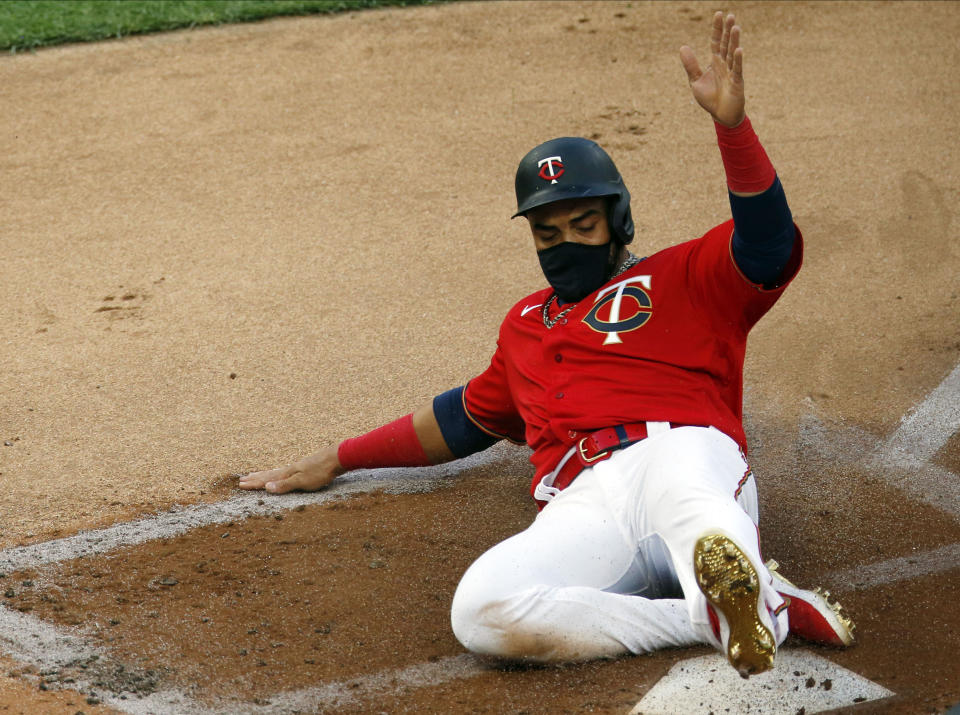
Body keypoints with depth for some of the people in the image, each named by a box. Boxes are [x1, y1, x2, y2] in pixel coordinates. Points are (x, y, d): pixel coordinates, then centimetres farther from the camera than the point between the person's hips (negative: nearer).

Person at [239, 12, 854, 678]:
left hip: (685, 454, -3)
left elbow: (769, 246, 2)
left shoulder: (681, 279, 21)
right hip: (583, 510, 4)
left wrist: (731, 122, -13)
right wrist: (337, 460, 51)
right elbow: (464, 417, 50)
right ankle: (723, 616, -37)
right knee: (480, 610, -32)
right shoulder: (525, 326, 38)